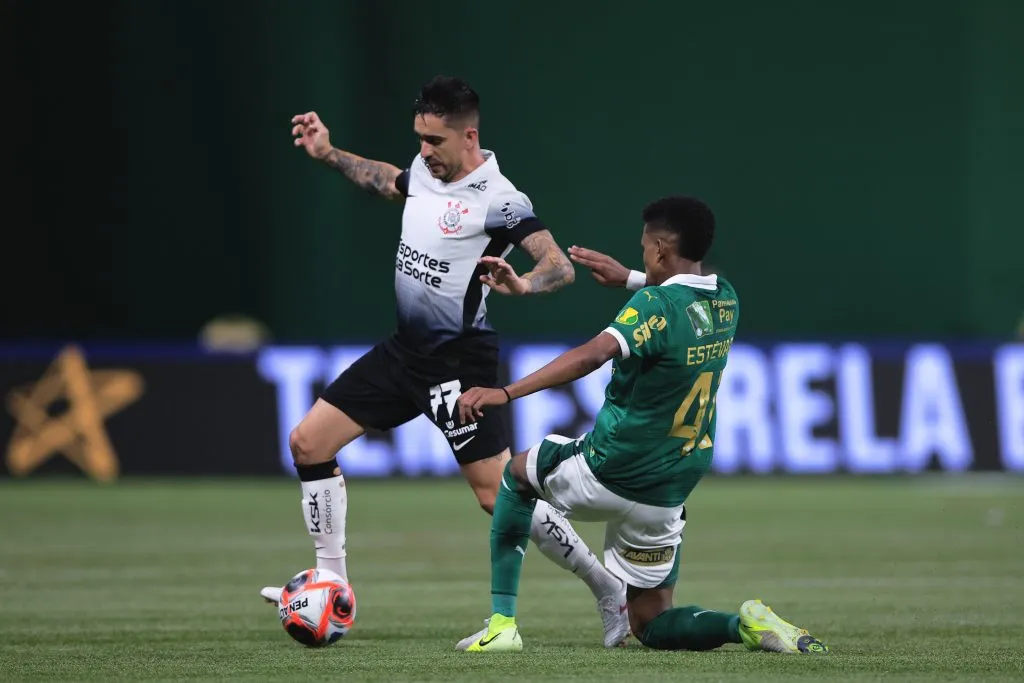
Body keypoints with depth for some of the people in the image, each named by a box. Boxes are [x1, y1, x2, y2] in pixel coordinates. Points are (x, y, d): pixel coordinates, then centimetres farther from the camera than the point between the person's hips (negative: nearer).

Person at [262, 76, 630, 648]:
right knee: (309, 443, 3)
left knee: (498, 495, -10)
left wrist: (520, 284, -44)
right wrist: (329, 155, 26)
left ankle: (609, 590, 4)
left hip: (460, 359, -8)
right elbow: (391, 181, 30)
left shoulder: (499, 199, -18)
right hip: (406, 348, 8)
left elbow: (560, 267, -25)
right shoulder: (425, 169, 5)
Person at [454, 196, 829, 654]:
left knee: (518, 472, 25)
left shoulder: (656, 304, -20)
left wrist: (505, 393, -42)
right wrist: (629, 279, 33)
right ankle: (745, 624, -11)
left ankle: (503, 622, 15)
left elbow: (593, 355, -36)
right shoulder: (726, 301, 3)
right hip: (668, 494, 6)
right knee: (651, 626, 18)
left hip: (607, 475, -6)